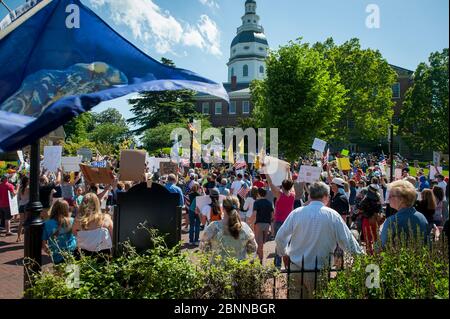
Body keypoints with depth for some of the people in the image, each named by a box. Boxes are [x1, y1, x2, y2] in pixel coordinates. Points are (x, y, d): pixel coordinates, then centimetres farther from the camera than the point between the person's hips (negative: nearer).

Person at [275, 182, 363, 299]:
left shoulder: (296, 213, -4)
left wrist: (284, 253, 17)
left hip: (296, 268, 1)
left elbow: (279, 238, -1)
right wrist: (362, 255, 13)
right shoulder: (333, 215, -8)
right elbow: (348, 241, -3)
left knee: (296, 295, 14)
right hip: (319, 271, -1)